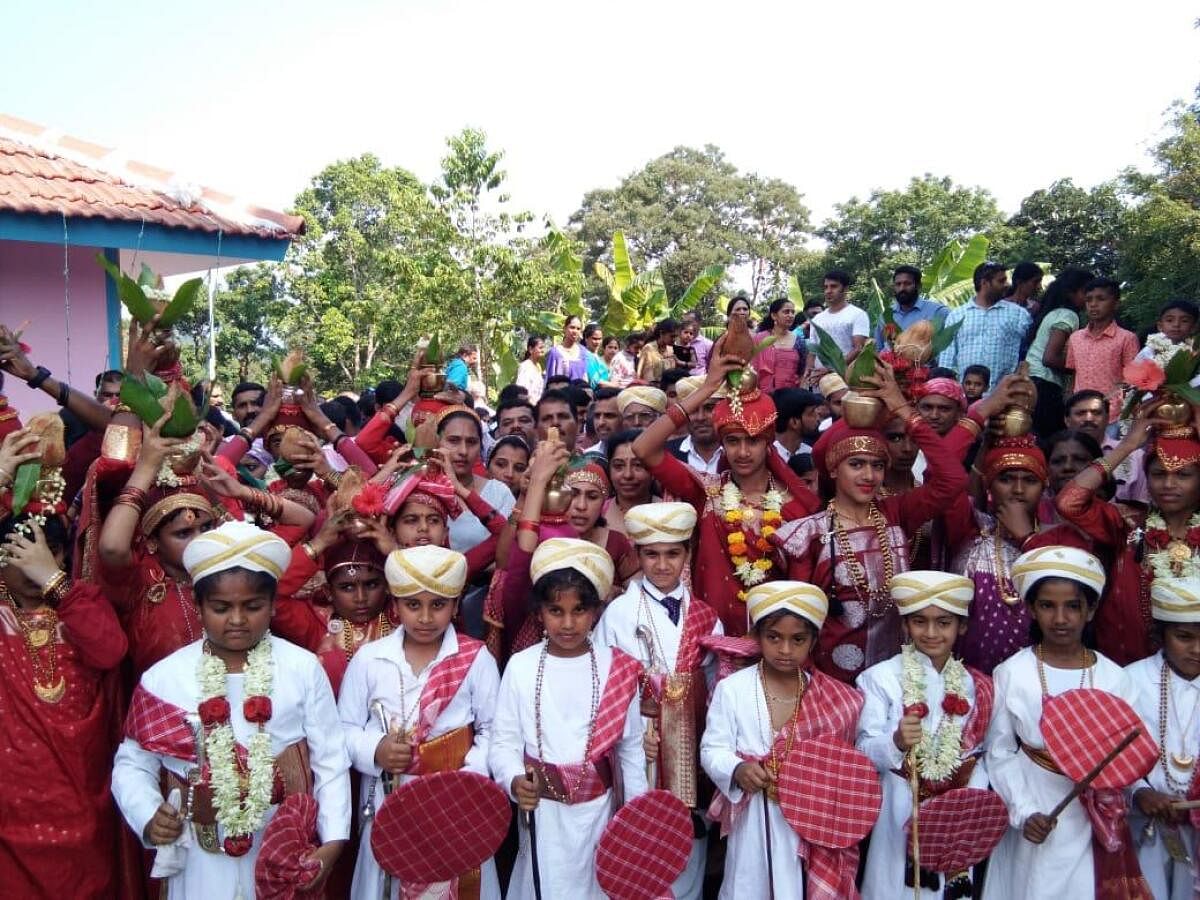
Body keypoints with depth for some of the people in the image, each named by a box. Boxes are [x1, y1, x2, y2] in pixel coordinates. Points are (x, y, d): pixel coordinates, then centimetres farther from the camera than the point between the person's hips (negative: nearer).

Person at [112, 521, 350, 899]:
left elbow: (330, 762, -2)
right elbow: (133, 763, 6)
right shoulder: (163, 677, -3)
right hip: (202, 861, 1)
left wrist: (333, 840, -10)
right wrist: (147, 817, -12)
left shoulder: (303, 668, -5)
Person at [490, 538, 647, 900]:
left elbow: (631, 747, 2)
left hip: (597, 809, 1)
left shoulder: (618, 669, -4)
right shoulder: (521, 666, -8)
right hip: (541, 810, -1)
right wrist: (514, 780, -24)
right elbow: (504, 741, -5)